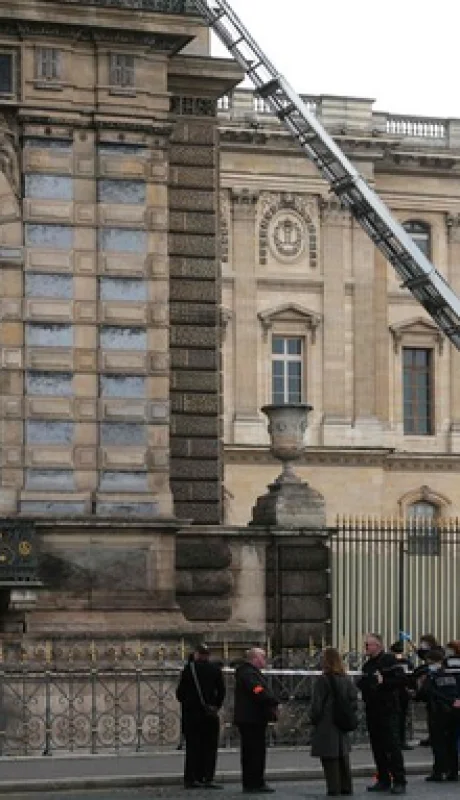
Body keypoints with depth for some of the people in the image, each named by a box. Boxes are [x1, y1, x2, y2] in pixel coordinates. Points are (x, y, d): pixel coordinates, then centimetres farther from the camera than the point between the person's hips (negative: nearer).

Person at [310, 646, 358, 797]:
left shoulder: (323, 680, -14)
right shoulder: (347, 680, 4)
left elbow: (316, 705, -12)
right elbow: (353, 701, 6)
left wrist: (314, 720, 0)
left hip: (326, 726, -6)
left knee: (330, 758, -2)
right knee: (343, 757, 15)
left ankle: (333, 788, -5)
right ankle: (346, 787, 18)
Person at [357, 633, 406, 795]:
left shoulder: (389, 660, -7)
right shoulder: (368, 665, 17)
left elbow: (401, 679, -16)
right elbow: (364, 683, 28)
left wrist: (383, 682, -21)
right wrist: (360, 684, 8)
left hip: (388, 711, -8)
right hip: (372, 712, 8)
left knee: (392, 746, -8)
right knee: (378, 748, 9)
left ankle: (399, 782, -6)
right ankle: (383, 780, 16)